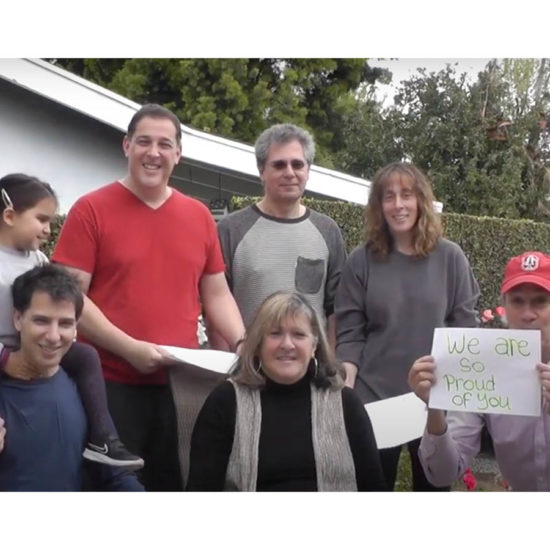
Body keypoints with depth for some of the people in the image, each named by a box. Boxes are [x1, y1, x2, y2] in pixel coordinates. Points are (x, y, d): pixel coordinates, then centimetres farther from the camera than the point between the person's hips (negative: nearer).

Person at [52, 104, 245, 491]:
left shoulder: (199, 215, 11)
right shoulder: (91, 210, -3)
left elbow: (216, 294, 15)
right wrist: (130, 348, -17)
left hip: (181, 384, 4)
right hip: (110, 384, -4)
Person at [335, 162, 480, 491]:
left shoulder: (450, 258, 0)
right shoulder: (362, 261, 0)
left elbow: (466, 327, 2)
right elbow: (349, 334, -1)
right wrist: (346, 389, -10)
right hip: (374, 397, 0)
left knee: (433, 484, 14)